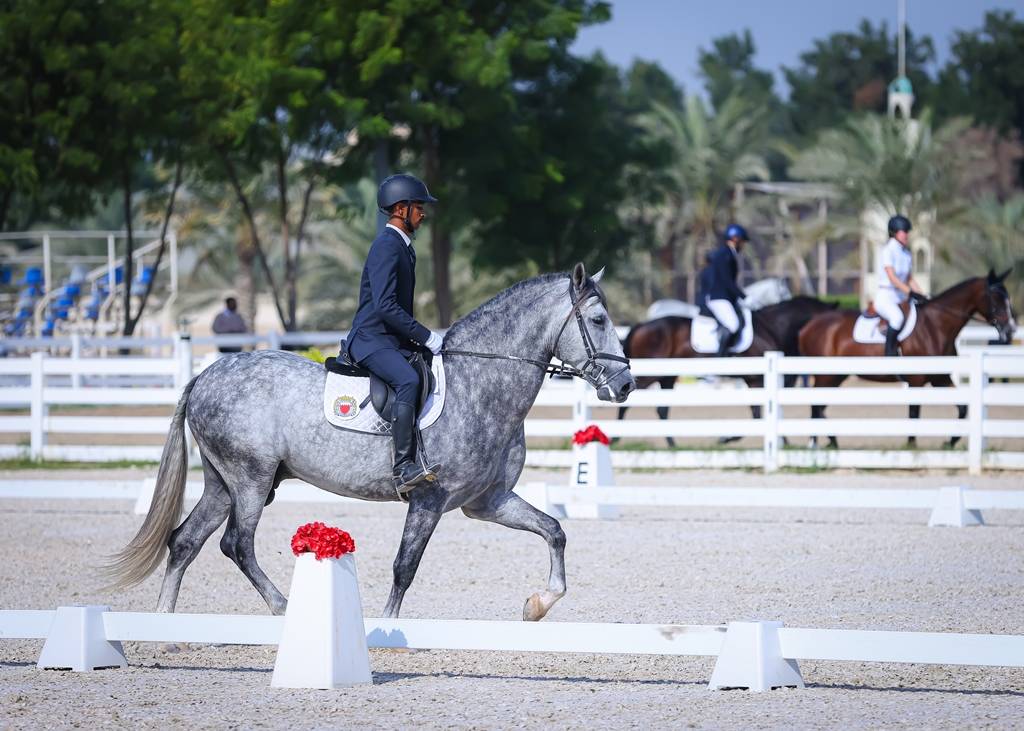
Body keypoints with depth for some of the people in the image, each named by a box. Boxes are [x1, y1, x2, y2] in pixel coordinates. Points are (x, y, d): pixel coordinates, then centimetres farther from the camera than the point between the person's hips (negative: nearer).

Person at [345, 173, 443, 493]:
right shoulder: (387, 246, -14)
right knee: (408, 380, -33)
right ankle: (404, 467, -39)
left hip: (393, 341, 11)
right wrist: (427, 338, -21)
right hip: (371, 341, -11)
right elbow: (385, 306, -24)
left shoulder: (403, 245, 18)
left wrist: (423, 339, 14)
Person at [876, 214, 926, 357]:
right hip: (885, 296, -8)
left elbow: (910, 279, 15)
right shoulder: (888, 250, -10)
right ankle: (890, 352, -29)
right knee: (897, 317, -37)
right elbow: (892, 277, -18)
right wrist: (911, 293, -23)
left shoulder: (907, 253, 12)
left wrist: (922, 296, 2)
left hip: (900, 298, 8)